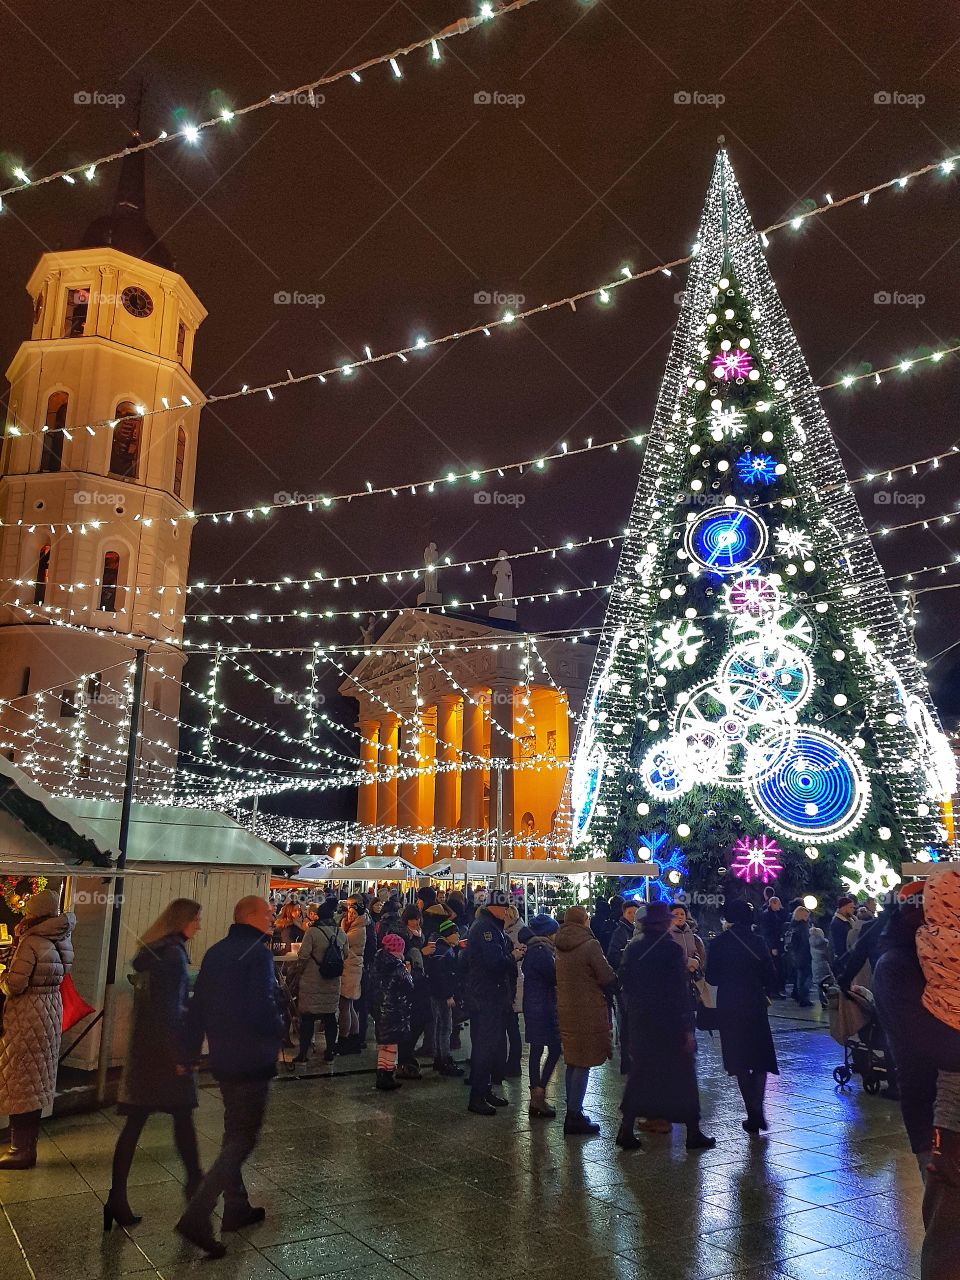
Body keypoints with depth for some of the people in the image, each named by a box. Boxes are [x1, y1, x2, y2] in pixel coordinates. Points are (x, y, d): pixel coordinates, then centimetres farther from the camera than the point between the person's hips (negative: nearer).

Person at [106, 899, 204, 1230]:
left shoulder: (150, 951, 10)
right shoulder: (174, 954, -17)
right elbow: (170, 1009, -20)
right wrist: (180, 1056, -16)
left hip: (143, 1046, 8)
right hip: (165, 1049, -8)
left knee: (135, 1122, 7)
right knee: (182, 1114, 9)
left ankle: (117, 1198, 6)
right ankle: (194, 1181, 25)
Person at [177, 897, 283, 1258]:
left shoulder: (215, 952, 8)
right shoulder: (257, 953, -18)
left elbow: (198, 1005, 10)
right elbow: (263, 1010, -25)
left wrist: (190, 1050, 14)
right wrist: (280, 1029, -6)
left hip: (222, 1058, 9)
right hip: (252, 1061, -9)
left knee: (234, 1132, 21)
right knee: (243, 1138, -1)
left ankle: (237, 1207, 30)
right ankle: (196, 1216, -9)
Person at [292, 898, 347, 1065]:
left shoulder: (313, 932, -15)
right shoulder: (341, 934, 1)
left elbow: (303, 956, -14)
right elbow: (344, 956, 10)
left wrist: (299, 971, 3)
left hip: (312, 982, -4)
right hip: (333, 983, 4)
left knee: (307, 1017, 5)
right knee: (330, 1016, 12)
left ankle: (304, 1053, 8)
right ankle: (329, 1052, 18)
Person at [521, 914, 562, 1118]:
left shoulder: (531, 949, 11)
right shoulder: (542, 951, -18)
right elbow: (555, 976, -18)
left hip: (532, 1004, 10)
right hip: (544, 1006, -10)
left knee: (536, 1049, 12)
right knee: (554, 1049, -4)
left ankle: (535, 1099, 17)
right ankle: (539, 1096, -5)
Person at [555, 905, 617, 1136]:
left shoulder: (561, 946, 8)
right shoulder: (590, 945, -15)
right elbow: (608, 978, -16)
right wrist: (607, 991, 6)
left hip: (566, 1008, 8)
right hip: (588, 1010, -7)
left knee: (573, 1061, 17)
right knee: (584, 1063, -2)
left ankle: (572, 1112, 25)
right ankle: (574, 1115, -1)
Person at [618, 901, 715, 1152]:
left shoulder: (632, 948, 0)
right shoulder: (672, 949, -16)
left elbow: (624, 981, 3)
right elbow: (682, 991, -16)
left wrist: (632, 1013, 12)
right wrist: (689, 1028, -13)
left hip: (640, 1021, 5)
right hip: (670, 1023, -5)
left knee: (640, 1072, 15)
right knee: (682, 1074, 10)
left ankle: (627, 1129, 14)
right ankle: (693, 1133, 19)